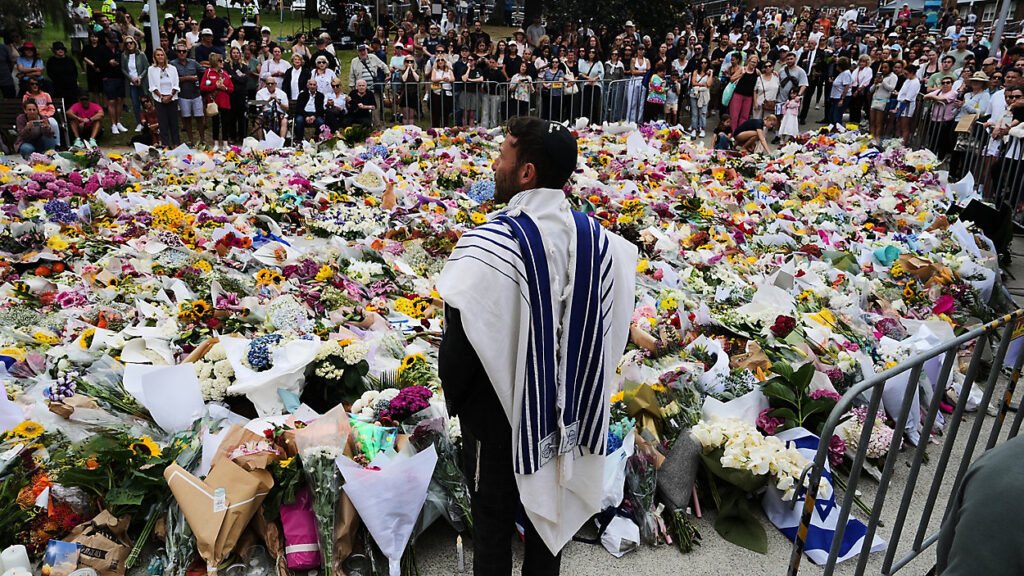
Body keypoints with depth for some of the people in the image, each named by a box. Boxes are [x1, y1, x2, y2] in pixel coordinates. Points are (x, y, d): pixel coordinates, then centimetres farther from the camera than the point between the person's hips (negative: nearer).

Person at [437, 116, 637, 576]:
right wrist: (573, 390, 14)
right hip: (568, 409, 5)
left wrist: (454, 397, 0)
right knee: (550, 505, 24)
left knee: (493, 518, 16)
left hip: (500, 408, -5)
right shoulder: (597, 238, -8)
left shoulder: (488, 244, -25)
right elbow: (609, 330, 1)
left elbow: (460, 339, -19)